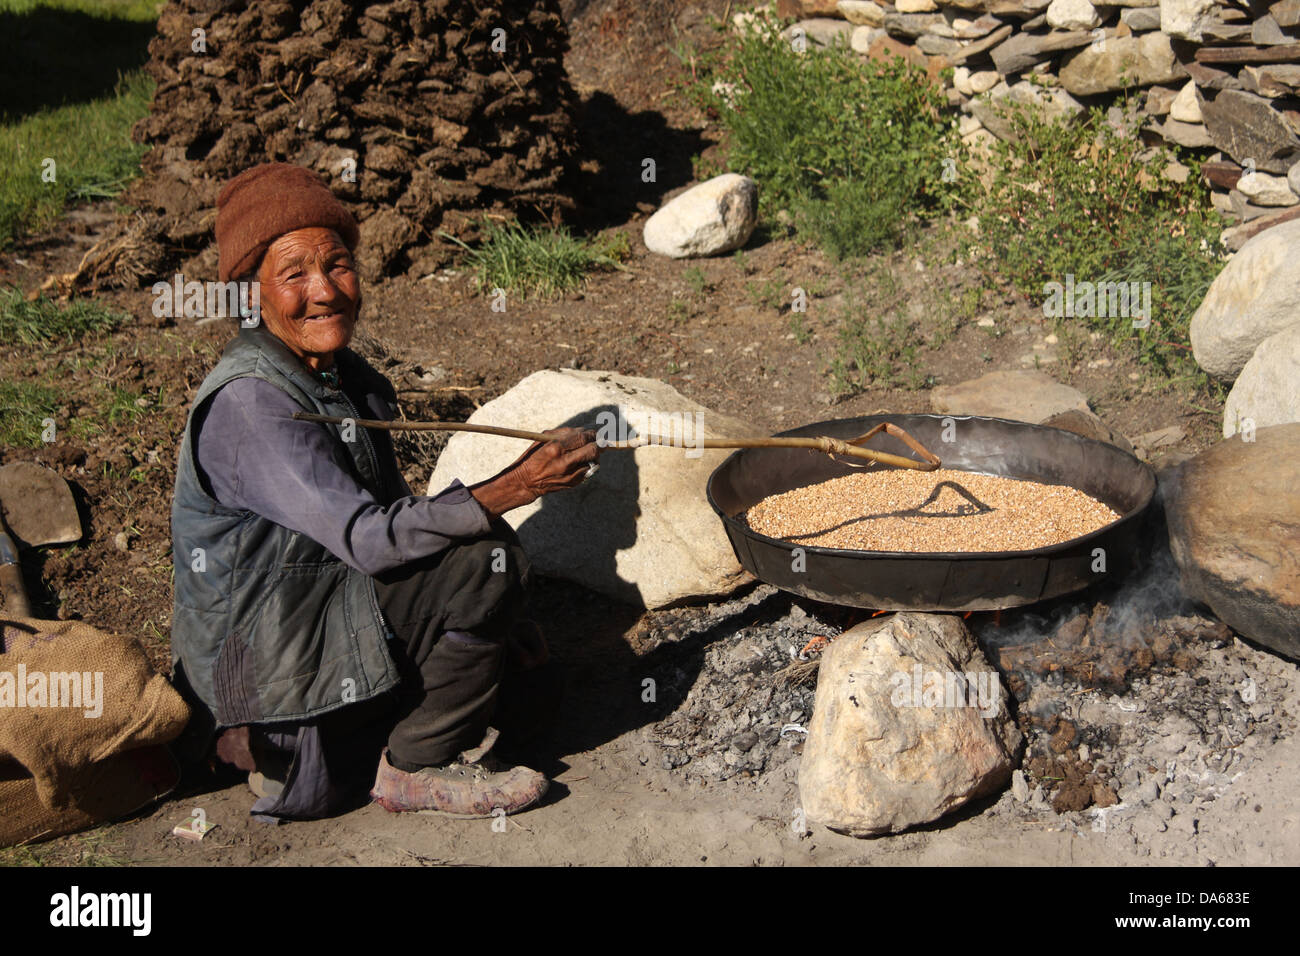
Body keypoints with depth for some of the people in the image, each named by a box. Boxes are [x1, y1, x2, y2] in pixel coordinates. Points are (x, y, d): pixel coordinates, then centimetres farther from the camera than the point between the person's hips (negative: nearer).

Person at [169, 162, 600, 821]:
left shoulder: (342, 373, 6)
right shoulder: (247, 404, -23)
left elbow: (395, 512, 11)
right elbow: (370, 538, -29)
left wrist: (492, 624, 5)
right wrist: (514, 488, -31)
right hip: (258, 661, -9)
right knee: (482, 558, -21)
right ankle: (418, 768, -5)